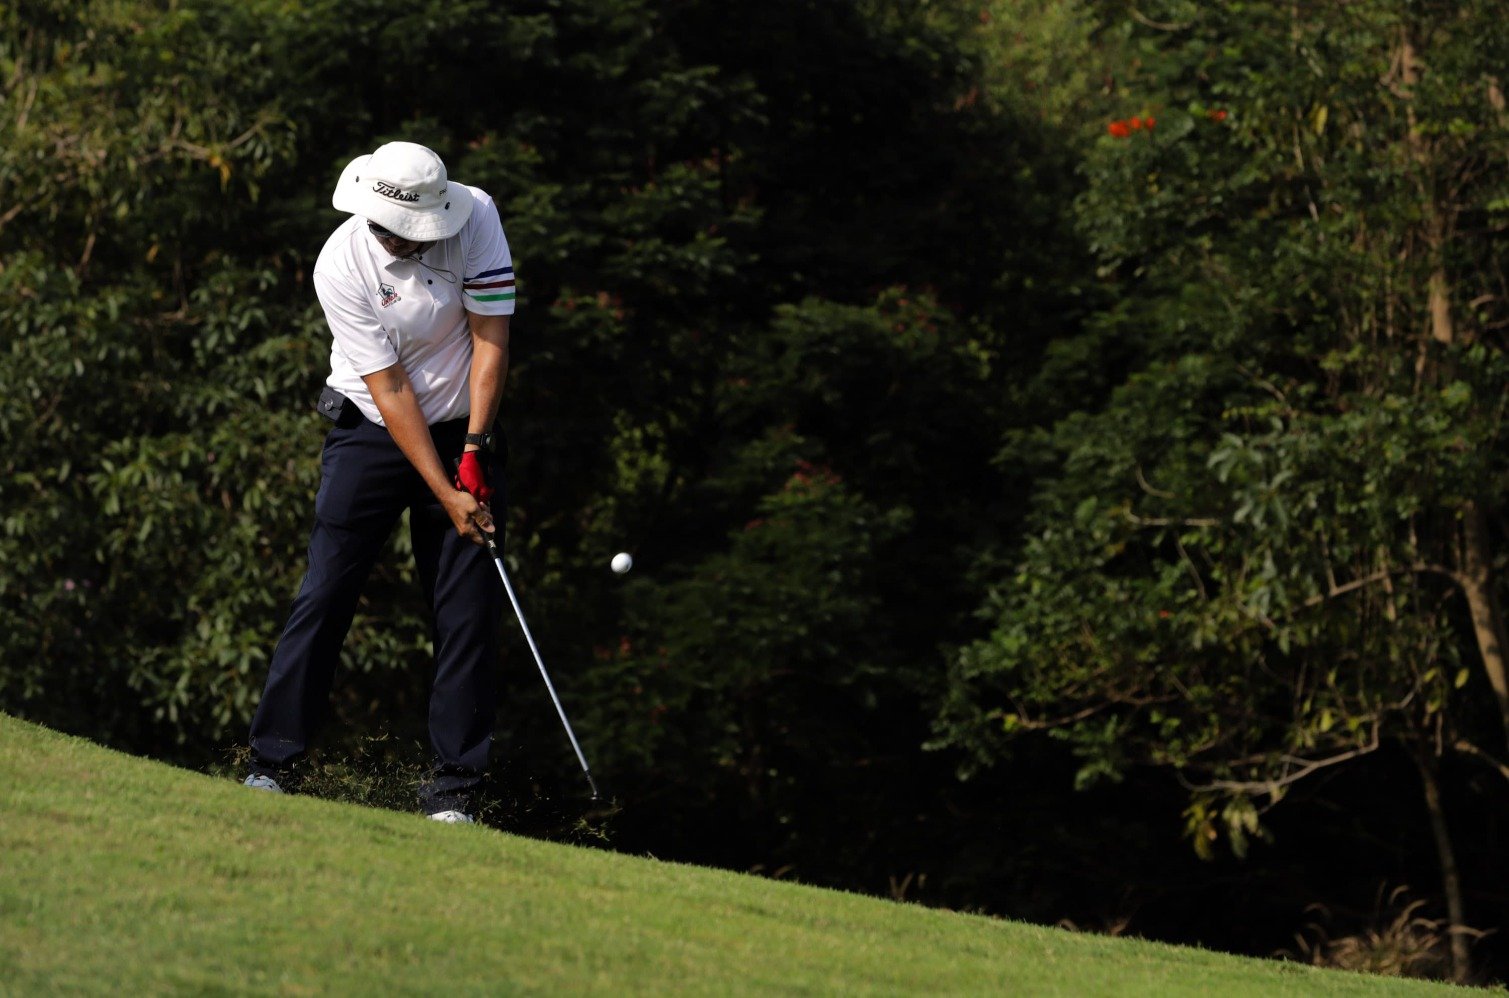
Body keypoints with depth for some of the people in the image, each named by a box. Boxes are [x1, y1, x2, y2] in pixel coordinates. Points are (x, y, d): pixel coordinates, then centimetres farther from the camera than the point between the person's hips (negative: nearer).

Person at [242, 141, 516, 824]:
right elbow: (389, 389, -18)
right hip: (371, 431, -2)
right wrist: (446, 495, -20)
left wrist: (473, 450, -18)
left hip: (461, 431, 2)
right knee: (325, 594, -8)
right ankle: (272, 763, 0)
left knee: (469, 610, -4)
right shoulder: (342, 264, -20)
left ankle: (453, 789, 0)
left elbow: (490, 338, -11)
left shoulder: (476, 217, -15)